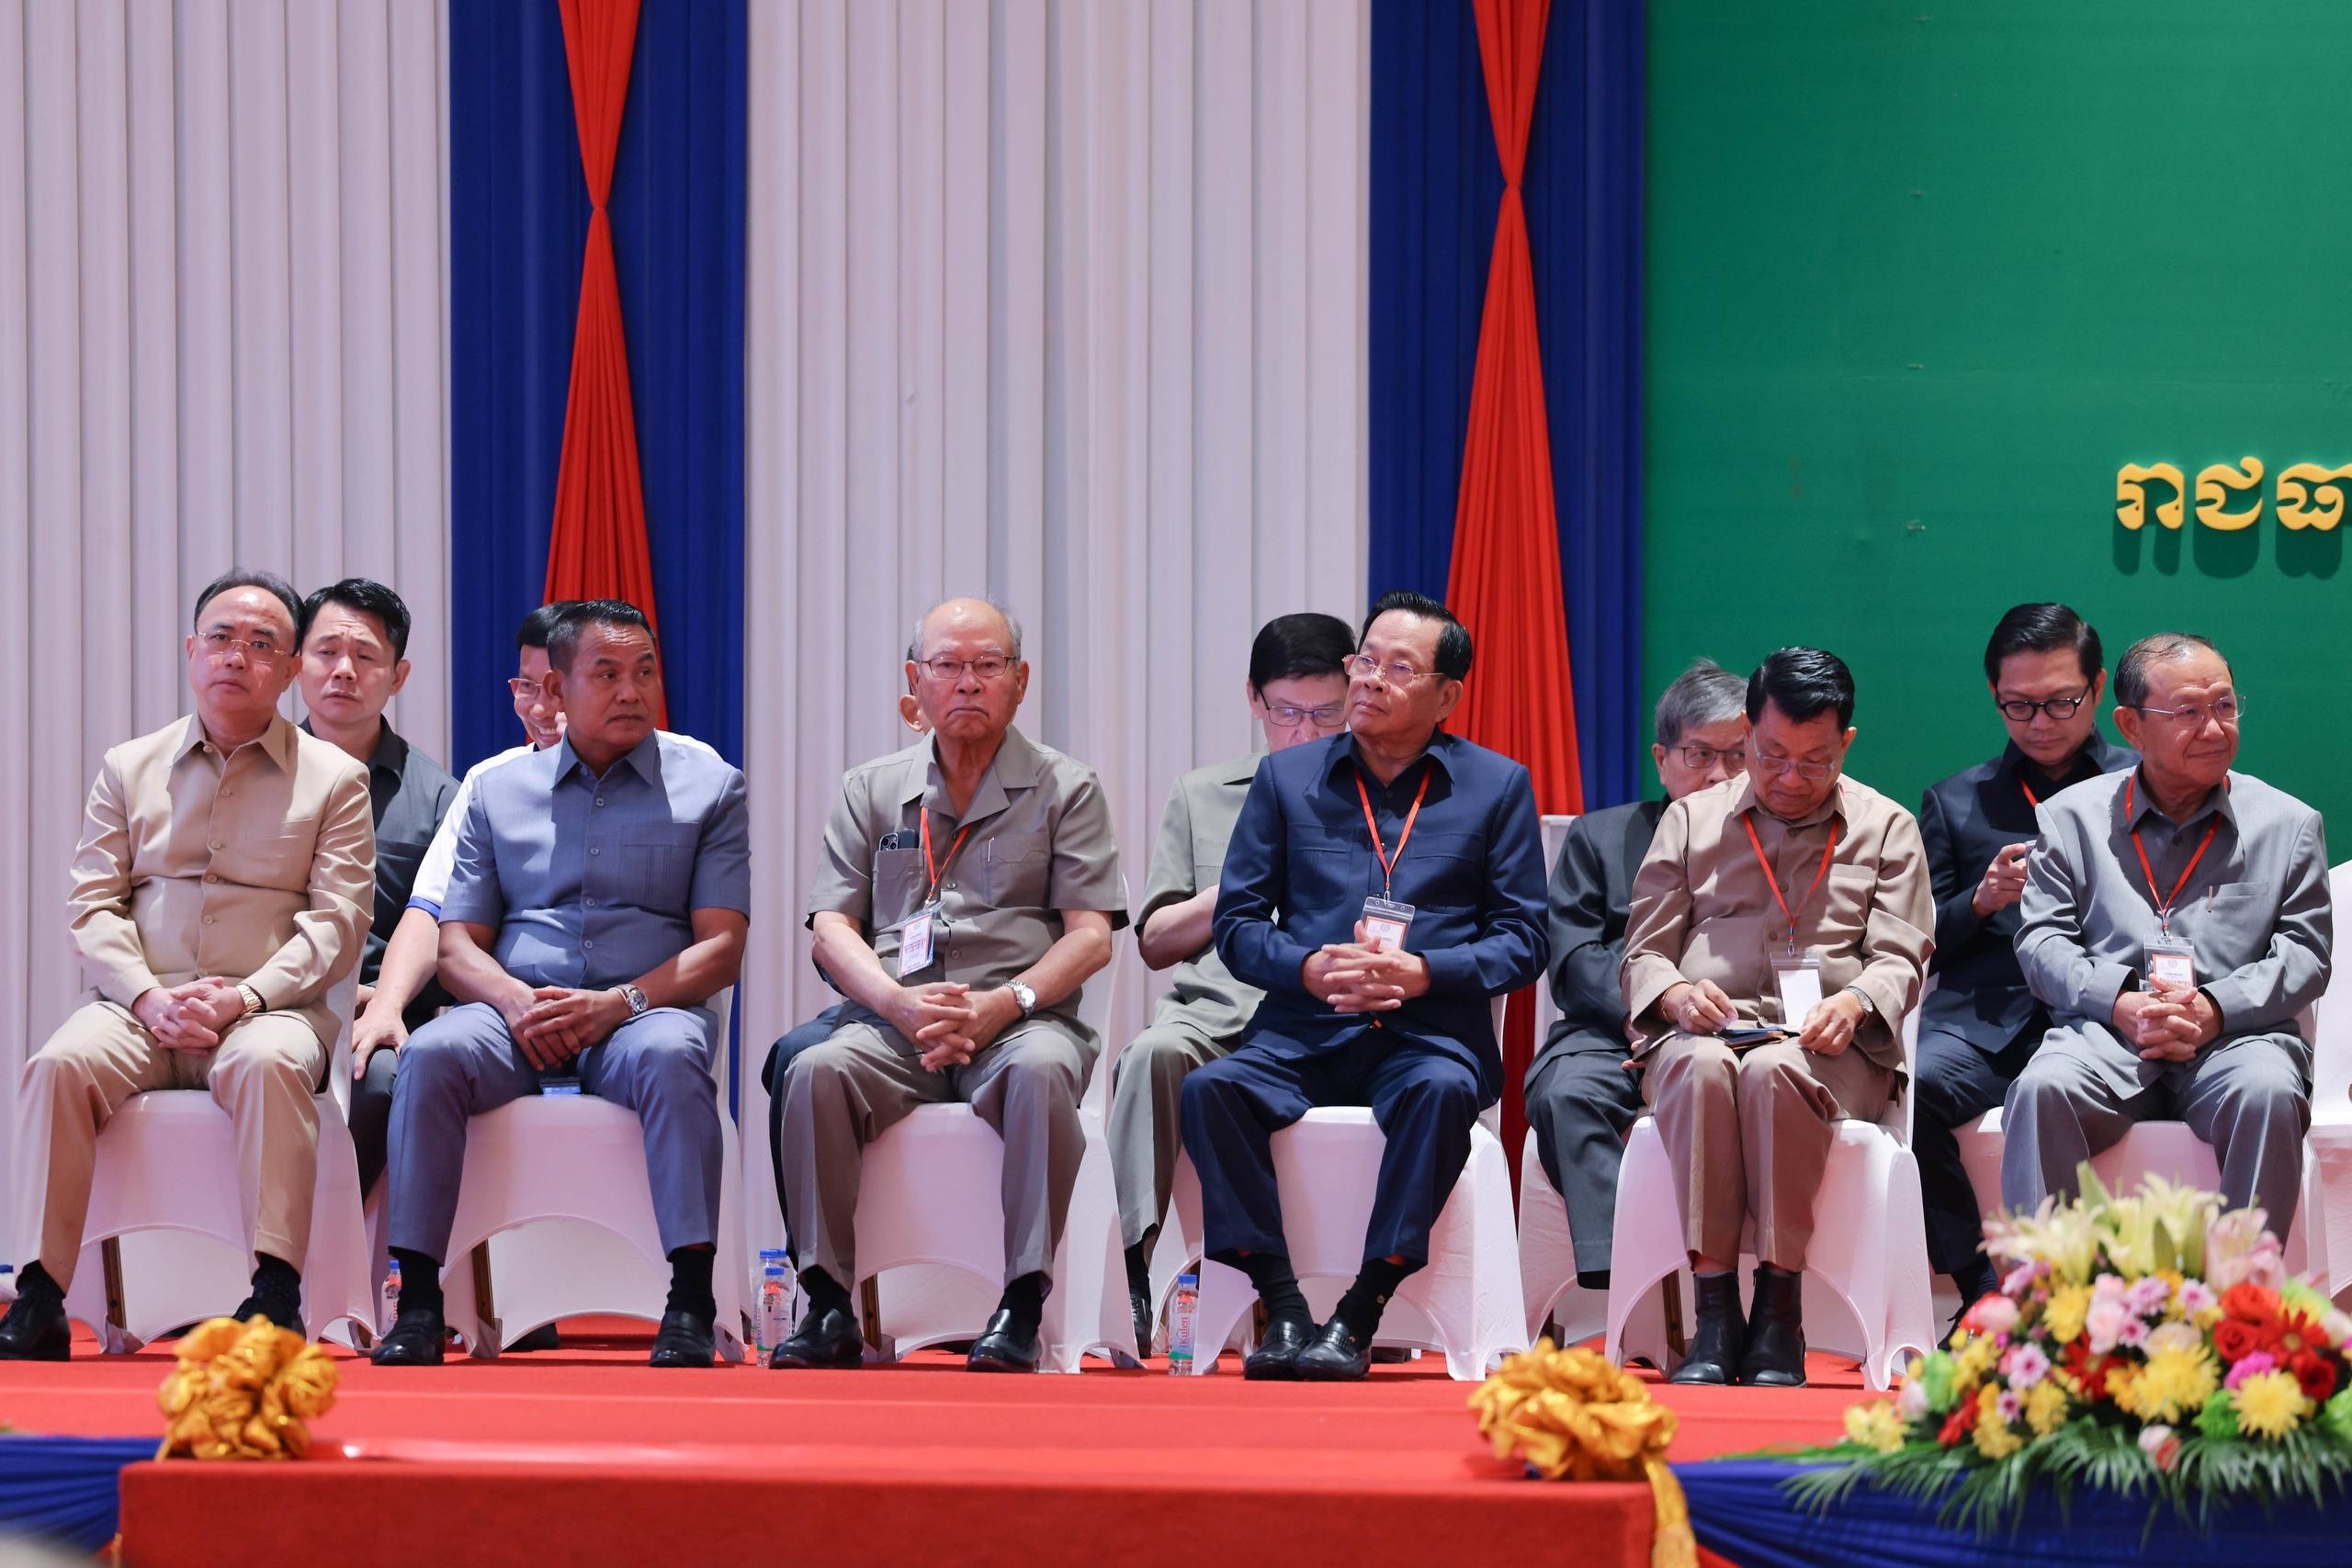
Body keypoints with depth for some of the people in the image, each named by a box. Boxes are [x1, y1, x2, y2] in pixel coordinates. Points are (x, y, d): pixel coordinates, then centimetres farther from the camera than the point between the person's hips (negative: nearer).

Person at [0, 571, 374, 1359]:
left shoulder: (333, 778, 10)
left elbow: (338, 924, 1)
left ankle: (277, 1292, -37)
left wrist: (243, 998, -14)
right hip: (141, 1006, 2)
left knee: (269, 1063, -37)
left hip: (267, 1007, -2)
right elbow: (91, 907, 9)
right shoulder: (129, 767, 17)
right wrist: (150, 998, -10)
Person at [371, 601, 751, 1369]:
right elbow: (457, 944, 13)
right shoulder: (499, 789, 18)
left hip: (640, 1011, -2)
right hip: (518, 1012, 2)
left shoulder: (709, 786, 12)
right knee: (429, 1055, -30)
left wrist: (616, 1004, -14)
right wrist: (516, 1002, -10)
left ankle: (691, 1302, -37)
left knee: (672, 1057, -37)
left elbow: (722, 947, 3)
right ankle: (418, 1300, -28)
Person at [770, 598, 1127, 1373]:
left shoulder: (1066, 789, 12)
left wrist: (1001, 1004, -15)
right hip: (895, 1024, 2)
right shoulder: (871, 790, 19)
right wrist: (899, 1002, -11)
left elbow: (1090, 936, 3)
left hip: (1021, 1015, -2)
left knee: (1040, 1071, -37)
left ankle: (1022, 1303, -34)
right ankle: (829, 1303, -26)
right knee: (815, 1071, -30)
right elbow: (832, 928, 10)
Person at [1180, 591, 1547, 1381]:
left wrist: (1422, 973, -12)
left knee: (1442, 1090, -37)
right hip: (1304, 1029, 2)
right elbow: (1237, 923, 12)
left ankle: (1358, 1316, -31)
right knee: (1209, 1088, -28)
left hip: (1429, 1028, -2)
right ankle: (1284, 1307, -24)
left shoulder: (1496, 787, 10)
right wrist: (1308, 968, -10)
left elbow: (1523, 938, 6)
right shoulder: (1286, 779, 14)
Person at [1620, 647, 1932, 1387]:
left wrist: (1856, 1003, -16)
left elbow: (1902, 960, 8)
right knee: (1702, 1065, -37)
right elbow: (1642, 954, 15)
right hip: (1705, 1031, 1)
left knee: (1774, 1070, -38)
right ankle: (1714, 1310, -35)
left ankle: (1779, 1311, -32)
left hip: (1831, 1050, -1)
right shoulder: (1691, 819, 20)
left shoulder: (1885, 827, 17)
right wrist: (1676, 992, -9)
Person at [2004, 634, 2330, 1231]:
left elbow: (2305, 953, 8)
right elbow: (2041, 940, 8)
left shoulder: (2288, 823, 16)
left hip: (2236, 1032, 0)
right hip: (2104, 1032, 0)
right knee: (2041, 1089, -32)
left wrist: (2215, 1010, -10)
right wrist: (2119, 1004, -11)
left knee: (2269, 1093, -35)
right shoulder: (2070, 816, 16)